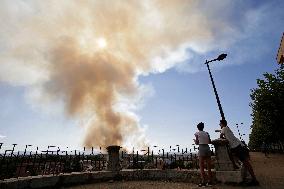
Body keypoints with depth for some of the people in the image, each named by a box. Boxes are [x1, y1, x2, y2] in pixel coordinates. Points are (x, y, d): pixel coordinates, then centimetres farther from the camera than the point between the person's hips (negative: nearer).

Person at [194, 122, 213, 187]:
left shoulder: (197, 133, -2)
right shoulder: (206, 133, 10)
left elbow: (197, 143, -3)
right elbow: (210, 142, 11)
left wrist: (194, 140, 17)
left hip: (202, 149, -4)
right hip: (208, 148, 5)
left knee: (201, 166, 3)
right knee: (209, 166, 13)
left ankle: (203, 182, 3)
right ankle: (210, 181, 19)